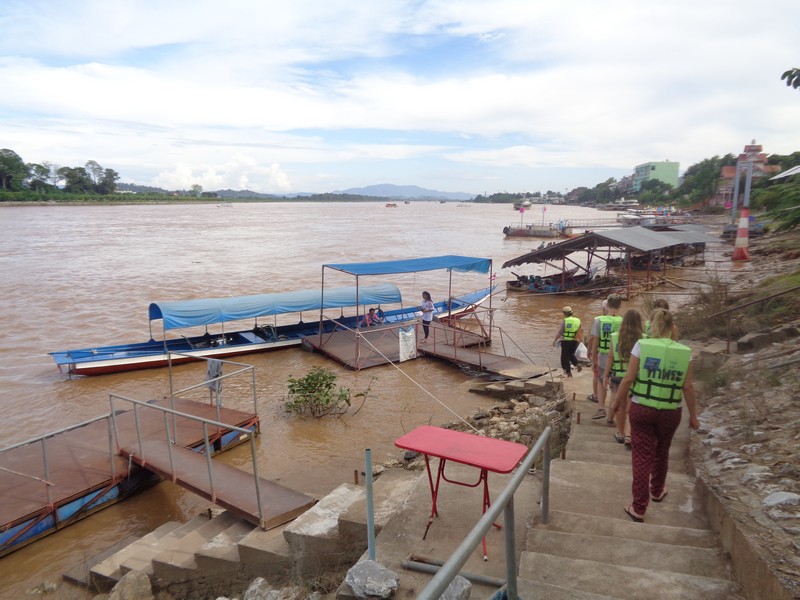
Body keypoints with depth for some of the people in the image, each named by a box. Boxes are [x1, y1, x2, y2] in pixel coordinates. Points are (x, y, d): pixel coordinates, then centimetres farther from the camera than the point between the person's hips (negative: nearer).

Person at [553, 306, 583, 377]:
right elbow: (580, 332, 7)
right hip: (575, 341, 5)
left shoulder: (565, 321, -14)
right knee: (571, 354, 25)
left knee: (565, 357, 7)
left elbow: (559, 333, -12)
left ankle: (568, 372, 8)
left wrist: (555, 340, -1)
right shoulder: (578, 320, 1)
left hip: (566, 341, -5)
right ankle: (577, 364, 3)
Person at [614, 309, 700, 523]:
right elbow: (688, 387, -2)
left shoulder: (641, 346, -10)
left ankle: (638, 508, 5)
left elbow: (628, 378, -10)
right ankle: (657, 491, 45)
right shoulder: (684, 352, -4)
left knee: (642, 456, 5)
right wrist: (693, 415, 9)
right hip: (670, 412, 2)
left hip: (641, 408, -2)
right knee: (661, 452, 24)